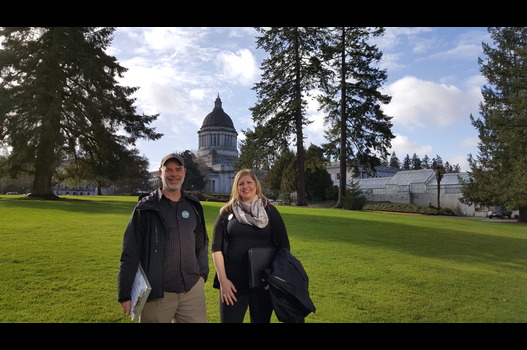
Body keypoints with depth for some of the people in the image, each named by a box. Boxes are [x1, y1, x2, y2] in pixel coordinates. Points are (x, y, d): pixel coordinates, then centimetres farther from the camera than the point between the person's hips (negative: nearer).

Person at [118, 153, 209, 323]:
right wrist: (125, 294, -6)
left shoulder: (194, 206, 6)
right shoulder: (145, 208, -5)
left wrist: (202, 274, 6)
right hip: (157, 292, -3)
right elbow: (130, 254, -5)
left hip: (193, 289, 3)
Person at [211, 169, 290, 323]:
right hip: (233, 282, 0)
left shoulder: (270, 211, 3)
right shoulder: (227, 212, 4)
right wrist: (223, 279, -7)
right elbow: (216, 247, 0)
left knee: (261, 320, 13)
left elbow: (283, 246, 3)